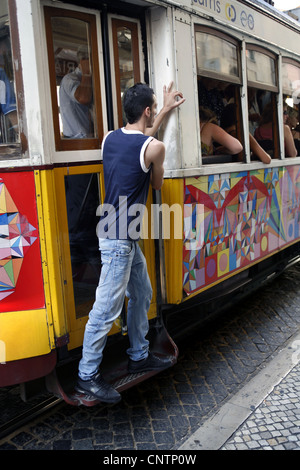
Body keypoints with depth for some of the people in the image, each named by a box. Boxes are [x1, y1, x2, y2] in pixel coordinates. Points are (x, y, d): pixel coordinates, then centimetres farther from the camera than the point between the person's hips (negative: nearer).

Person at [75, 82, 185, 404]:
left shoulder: (110, 138, 7)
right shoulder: (154, 148, -14)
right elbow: (157, 184, 4)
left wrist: (166, 110, 35)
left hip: (125, 236, 9)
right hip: (118, 238, -9)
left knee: (142, 295, 20)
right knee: (107, 308, 0)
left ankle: (139, 356, 34)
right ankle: (86, 376, 13)